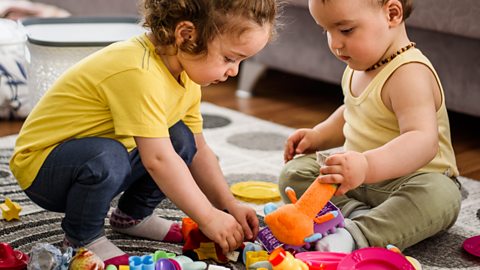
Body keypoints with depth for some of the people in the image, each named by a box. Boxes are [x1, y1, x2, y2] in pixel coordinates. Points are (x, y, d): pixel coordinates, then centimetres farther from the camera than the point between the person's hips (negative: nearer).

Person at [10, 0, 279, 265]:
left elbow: (199, 151, 5)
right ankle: (83, 237, -9)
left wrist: (230, 205, -3)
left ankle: (133, 215, 15)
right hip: (42, 164, -8)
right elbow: (157, 159, -34)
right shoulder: (139, 72, -32)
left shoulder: (186, 72, -1)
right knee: (105, 158, -37)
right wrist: (209, 217, -27)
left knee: (181, 139, -2)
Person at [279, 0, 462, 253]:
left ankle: (356, 235, -43)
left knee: (440, 195, -39)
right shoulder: (359, 66, 3)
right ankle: (356, 212, -20)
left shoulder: (409, 74, -26)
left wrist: (367, 167, -57)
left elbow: (423, 141, -42)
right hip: (356, 175, 8)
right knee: (294, 171, -3)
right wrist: (318, 136, 7)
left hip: (409, 177, -8)